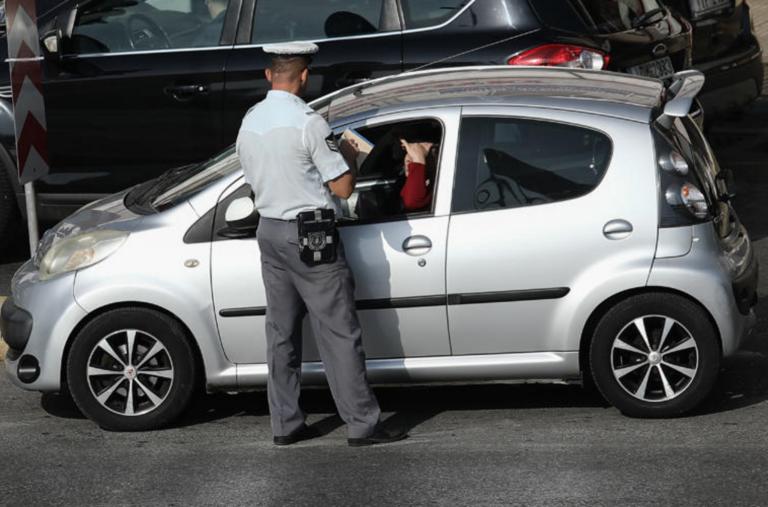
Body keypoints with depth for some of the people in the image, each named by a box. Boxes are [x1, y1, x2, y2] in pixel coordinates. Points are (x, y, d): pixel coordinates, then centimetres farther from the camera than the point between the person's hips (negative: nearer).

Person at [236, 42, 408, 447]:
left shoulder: (249, 122, 6)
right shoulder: (307, 123, -17)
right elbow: (343, 188, -15)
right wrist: (348, 156, 5)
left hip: (268, 229, 7)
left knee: (281, 331, 13)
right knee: (338, 333, -2)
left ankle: (285, 424, 17)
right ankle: (362, 424, 0)